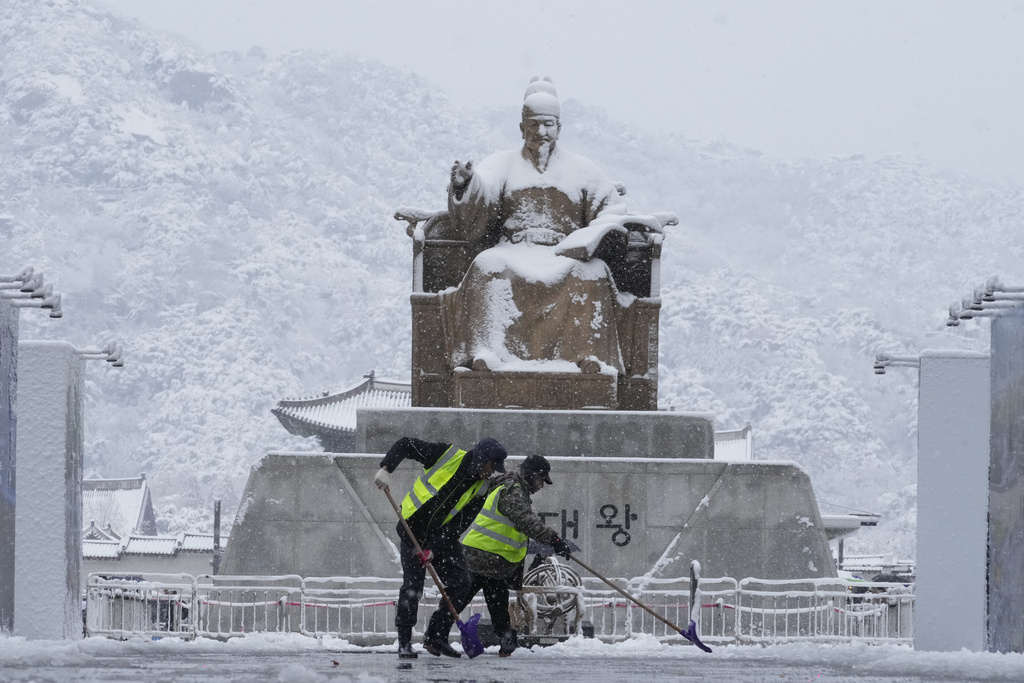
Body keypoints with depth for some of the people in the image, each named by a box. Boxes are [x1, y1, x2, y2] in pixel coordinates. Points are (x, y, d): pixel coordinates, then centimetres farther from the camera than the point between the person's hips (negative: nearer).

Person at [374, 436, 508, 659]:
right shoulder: (448, 455, -15)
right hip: (414, 529, -5)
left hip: (444, 536, 5)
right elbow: (405, 444, -12)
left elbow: (459, 525, -8)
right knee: (413, 585, -9)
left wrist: (433, 548, -18)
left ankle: (436, 638, 8)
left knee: (461, 582, -4)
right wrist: (386, 469, -27)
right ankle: (404, 642, 2)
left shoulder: (480, 490, -4)